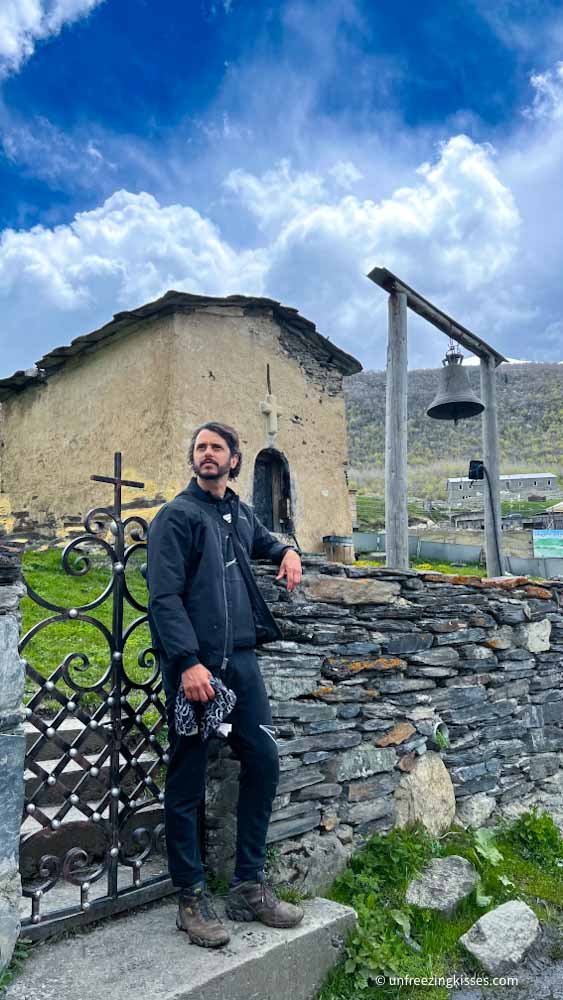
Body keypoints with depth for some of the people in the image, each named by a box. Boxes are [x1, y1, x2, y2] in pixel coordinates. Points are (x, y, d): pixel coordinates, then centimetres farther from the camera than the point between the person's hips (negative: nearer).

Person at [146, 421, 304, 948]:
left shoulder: (241, 513, 14)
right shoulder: (177, 515, -5)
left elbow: (263, 540, 37)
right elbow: (164, 596, -13)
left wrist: (287, 552, 14)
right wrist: (188, 662, -22)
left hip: (241, 658, 7)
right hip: (193, 663, -6)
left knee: (263, 761, 8)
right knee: (187, 781, 4)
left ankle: (249, 885, 25)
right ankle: (192, 898, 21)